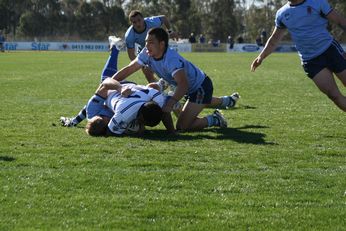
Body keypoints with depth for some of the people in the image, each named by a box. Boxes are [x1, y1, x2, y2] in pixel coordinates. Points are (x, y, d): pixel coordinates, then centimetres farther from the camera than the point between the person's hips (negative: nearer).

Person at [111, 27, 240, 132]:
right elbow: (128, 69, -7)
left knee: (182, 126, -17)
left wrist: (171, 102, -63)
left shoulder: (171, 59, -37)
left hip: (201, 87, -9)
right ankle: (228, 101, 64)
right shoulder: (147, 54, -14)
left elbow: (183, 84, -49)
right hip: (191, 89, 9)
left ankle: (214, 120, 2)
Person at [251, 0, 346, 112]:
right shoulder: (282, 14, 7)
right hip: (309, 60, 2)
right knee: (334, 95, -9)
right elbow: (274, 40, 18)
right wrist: (261, 56, 10)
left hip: (330, 50, -2)